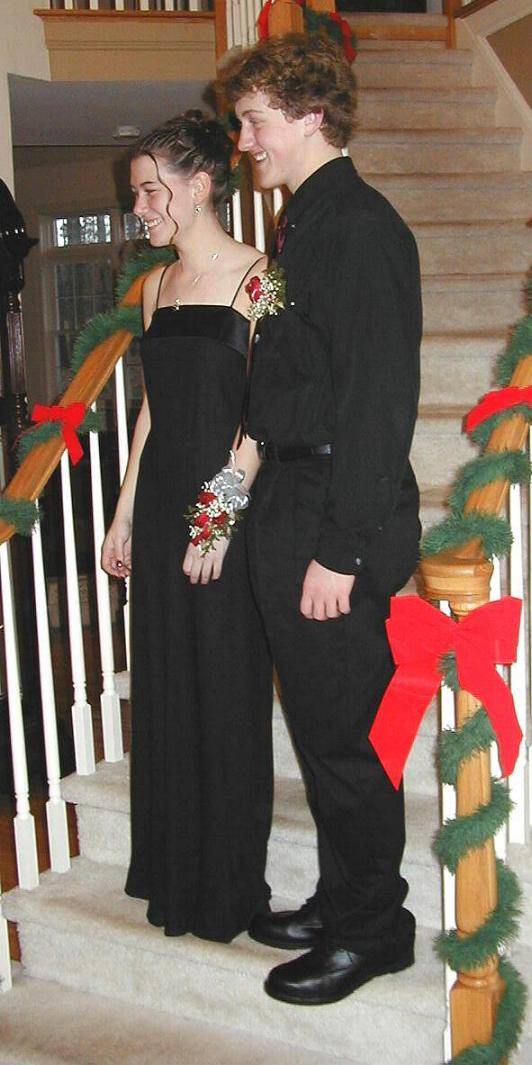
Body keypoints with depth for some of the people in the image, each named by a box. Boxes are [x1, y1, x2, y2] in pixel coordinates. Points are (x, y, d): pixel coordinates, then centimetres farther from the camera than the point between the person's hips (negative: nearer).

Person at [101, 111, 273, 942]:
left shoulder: (254, 276, -9)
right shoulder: (156, 286, 13)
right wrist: (125, 514, 14)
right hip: (162, 505, 7)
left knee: (226, 692, 4)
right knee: (164, 686, 13)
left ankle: (229, 884, 21)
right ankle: (173, 871, 30)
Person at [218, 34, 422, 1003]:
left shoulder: (361, 227, -15)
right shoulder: (306, 223, 15)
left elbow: (378, 398, -21)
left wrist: (341, 549, -21)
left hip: (336, 526, -9)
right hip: (290, 514, 9)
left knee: (338, 738, 3)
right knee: (319, 728, 18)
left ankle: (373, 930, 22)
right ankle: (339, 900, 34)